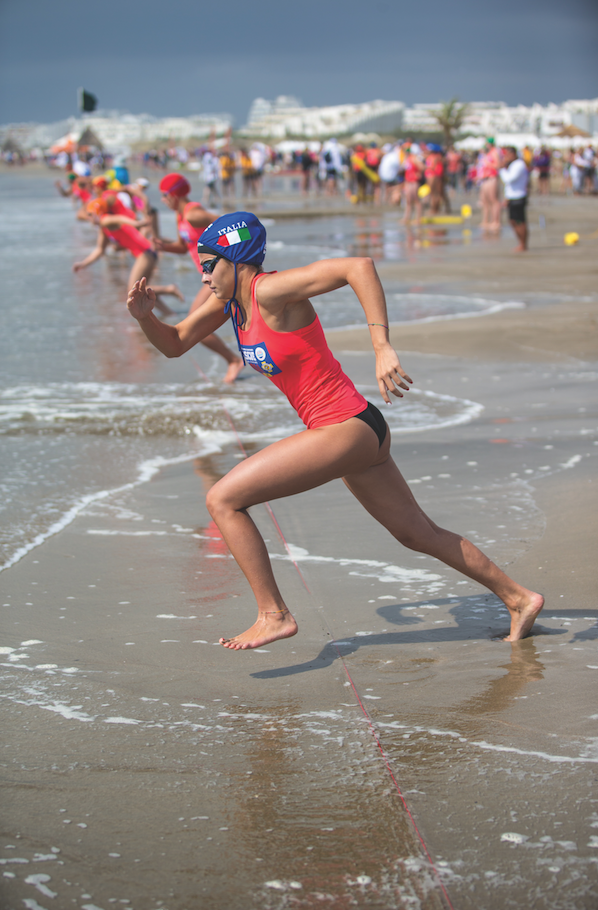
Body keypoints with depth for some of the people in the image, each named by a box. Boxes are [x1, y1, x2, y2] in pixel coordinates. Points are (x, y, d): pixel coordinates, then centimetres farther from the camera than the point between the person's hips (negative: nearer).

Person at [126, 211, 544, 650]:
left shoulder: (271, 290, -18)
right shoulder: (229, 298, 8)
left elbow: (359, 266, -28)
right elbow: (174, 345, 15)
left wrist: (383, 348, -32)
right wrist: (146, 316, -5)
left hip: (348, 428, -10)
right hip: (352, 432, 10)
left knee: (223, 500, -12)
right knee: (418, 534, 21)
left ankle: (274, 615, -5)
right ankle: (518, 598, 33)